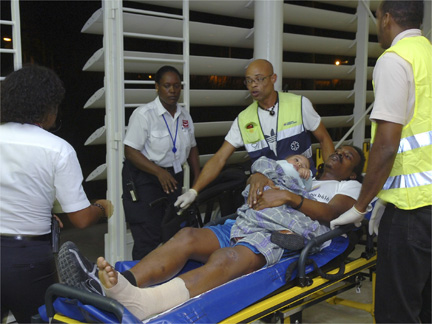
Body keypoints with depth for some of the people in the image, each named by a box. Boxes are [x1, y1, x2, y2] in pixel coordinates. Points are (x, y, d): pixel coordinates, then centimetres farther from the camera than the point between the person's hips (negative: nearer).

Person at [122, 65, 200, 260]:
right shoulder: (144, 114, -11)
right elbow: (131, 151, -15)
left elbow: (192, 148, 19)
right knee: (148, 240, -8)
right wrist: (160, 172, -24)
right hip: (145, 180, -6)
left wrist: (198, 179, 9)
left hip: (174, 177, 6)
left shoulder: (184, 116, 9)